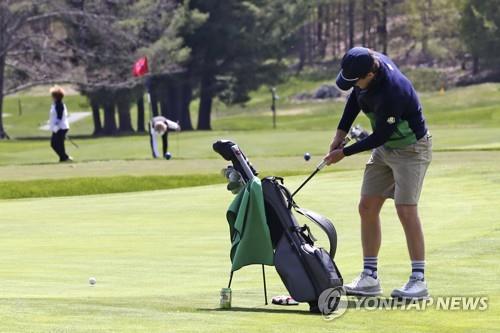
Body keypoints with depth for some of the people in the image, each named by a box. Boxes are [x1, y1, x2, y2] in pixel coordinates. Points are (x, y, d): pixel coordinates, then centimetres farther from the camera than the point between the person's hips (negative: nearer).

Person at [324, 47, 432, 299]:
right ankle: (370, 277, 9)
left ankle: (418, 280, -13)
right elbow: (356, 97, 8)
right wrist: (341, 132, 2)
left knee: (405, 210, -17)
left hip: (411, 149, -9)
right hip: (384, 148, 9)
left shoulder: (391, 94, -36)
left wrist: (344, 153, -16)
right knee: (368, 207, 4)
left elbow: (380, 137, -25)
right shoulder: (373, 61, -11)